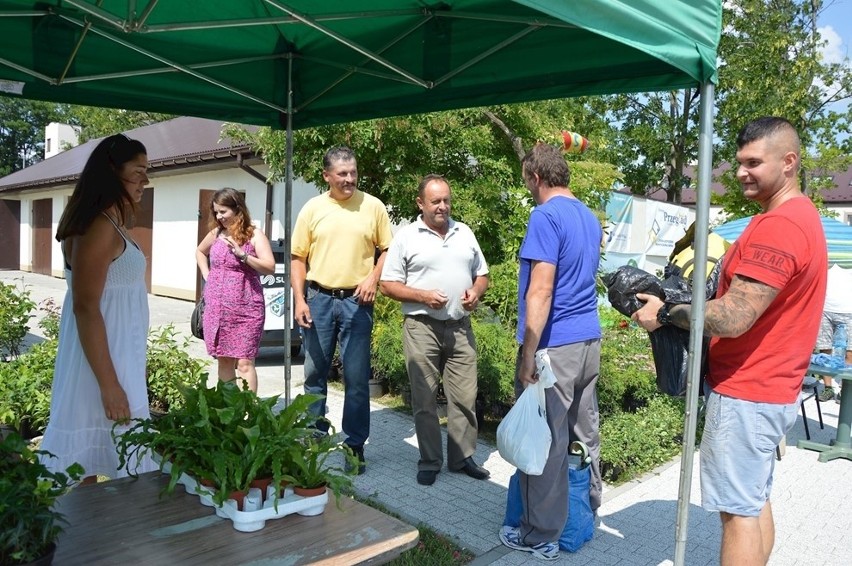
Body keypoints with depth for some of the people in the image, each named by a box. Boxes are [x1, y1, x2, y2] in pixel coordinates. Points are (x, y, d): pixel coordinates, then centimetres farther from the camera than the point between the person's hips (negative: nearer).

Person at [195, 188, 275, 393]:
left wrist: (242, 254, -22)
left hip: (245, 309, -5)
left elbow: (270, 268, -14)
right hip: (217, 307, 5)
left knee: (244, 363, -7)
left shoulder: (254, 235, -6)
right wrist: (206, 275, 15)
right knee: (223, 360, 12)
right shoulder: (215, 234, 9)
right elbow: (199, 252, 30)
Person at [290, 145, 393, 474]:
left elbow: (387, 249, 7)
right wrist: (299, 300, -4)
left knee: (357, 378, 3)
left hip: (356, 301, -1)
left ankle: (355, 445, 15)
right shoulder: (312, 208, 3)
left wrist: (374, 279, -9)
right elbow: (297, 257, 4)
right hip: (318, 299, 2)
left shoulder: (373, 206, 2)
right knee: (315, 373, 11)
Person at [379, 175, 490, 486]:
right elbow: (387, 285, -2)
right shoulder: (406, 237, 0)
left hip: (460, 328, 4)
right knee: (424, 399, 4)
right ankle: (429, 462, 16)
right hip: (422, 328, -3)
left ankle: (462, 457, 21)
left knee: (465, 396, 6)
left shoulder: (465, 233, 12)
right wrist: (422, 296, -15)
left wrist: (476, 292, -3)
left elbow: (481, 274, 19)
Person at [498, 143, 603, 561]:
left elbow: (540, 291, -21)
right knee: (584, 434, 18)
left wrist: (527, 354, -18)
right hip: (589, 340, 9)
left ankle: (542, 536, 14)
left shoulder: (546, 216, -14)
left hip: (555, 346, -9)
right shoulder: (590, 217, 14)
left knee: (546, 443, 2)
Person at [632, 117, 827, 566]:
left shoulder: (777, 226, -22)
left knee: (739, 510, 1)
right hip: (770, 388, 10)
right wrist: (682, 301, 6)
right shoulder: (800, 216, 14)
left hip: (745, 394, -10)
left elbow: (734, 317, -27)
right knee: (755, 501, 18)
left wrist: (665, 314, -13)